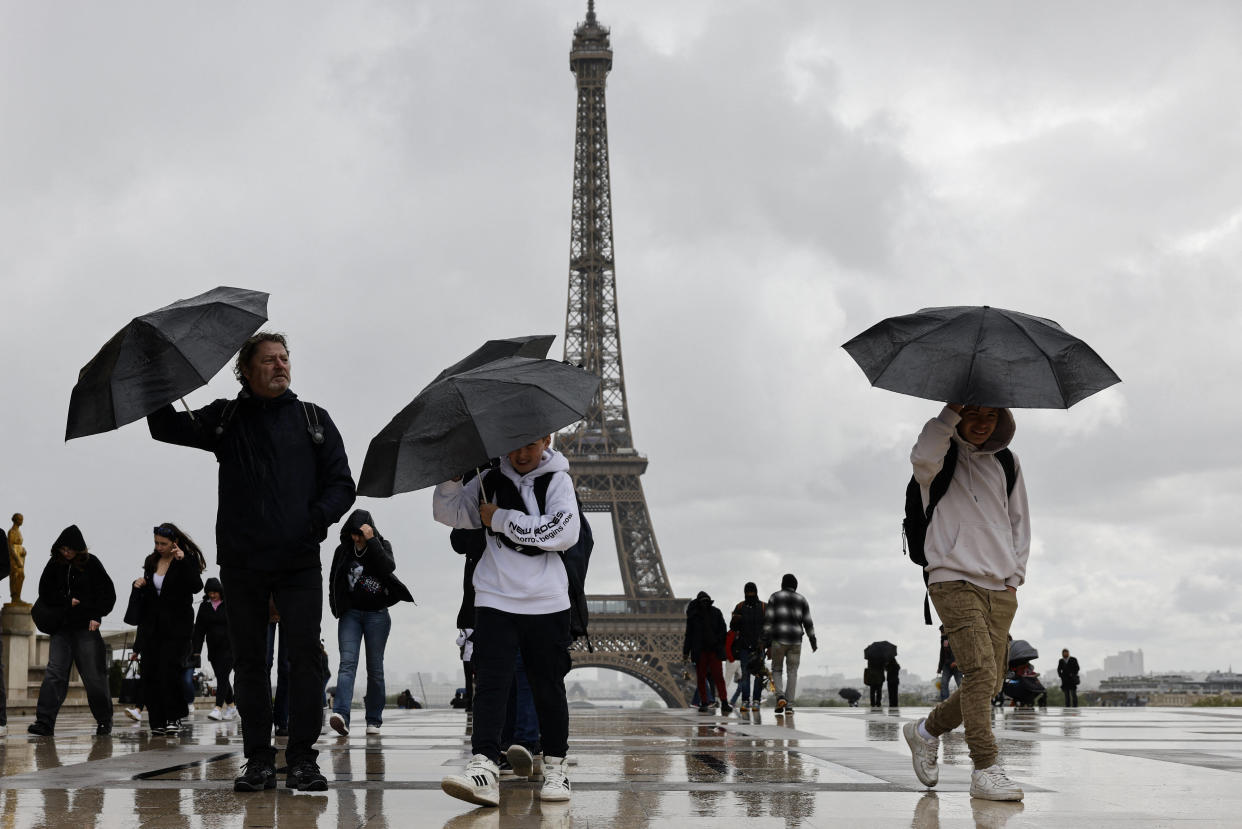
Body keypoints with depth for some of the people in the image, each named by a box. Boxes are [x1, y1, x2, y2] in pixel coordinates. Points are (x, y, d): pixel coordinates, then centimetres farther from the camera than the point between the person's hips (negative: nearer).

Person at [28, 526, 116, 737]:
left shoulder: (91, 563, -3)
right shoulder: (54, 564, 5)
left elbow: (108, 593, 0)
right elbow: (45, 593, 8)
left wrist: (96, 616, -9)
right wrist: (67, 601, -6)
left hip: (86, 627, -2)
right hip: (61, 626, 3)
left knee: (94, 675, 1)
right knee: (54, 672, -7)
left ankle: (104, 721, 13)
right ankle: (45, 722, -11)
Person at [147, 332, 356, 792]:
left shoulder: (313, 419, 10)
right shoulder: (226, 418, 12)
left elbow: (342, 483, 8)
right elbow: (167, 428, 4)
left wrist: (318, 516, -11)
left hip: (300, 561, -1)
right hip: (241, 563, 1)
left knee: (305, 654, -8)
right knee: (248, 659, 4)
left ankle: (302, 757, -2)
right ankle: (259, 759, 10)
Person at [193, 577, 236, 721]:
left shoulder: (229, 605, -4)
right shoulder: (204, 607, 8)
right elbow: (199, 629, 8)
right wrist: (196, 650, 2)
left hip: (229, 647, -5)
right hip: (213, 648, 5)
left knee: (222, 677, -14)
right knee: (221, 678, 9)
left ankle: (218, 709, -21)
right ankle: (231, 707, 20)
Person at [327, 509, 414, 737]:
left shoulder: (382, 545, 0)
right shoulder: (343, 550, 6)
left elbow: (388, 567, -20)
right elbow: (334, 580, 15)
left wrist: (371, 541, -23)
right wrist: (338, 608, 9)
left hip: (377, 614, -1)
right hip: (350, 613, 1)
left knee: (375, 667, 2)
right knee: (347, 662, -16)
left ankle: (374, 720, 10)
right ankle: (341, 715, -31)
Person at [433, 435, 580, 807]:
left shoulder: (557, 479, 1)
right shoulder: (490, 480, 11)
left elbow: (565, 532, -14)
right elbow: (448, 512, 13)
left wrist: (501, 519, -10)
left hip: (546, 602, -1)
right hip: (495, 599, 2)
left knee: (548, 686, 6)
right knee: (490, 682, -11)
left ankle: (555, 767, 19)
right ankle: (484, 767, -18)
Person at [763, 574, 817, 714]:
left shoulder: (775, 597, 3)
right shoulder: (801, 599, 10)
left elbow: (768, 620, -4)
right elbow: (808, 622, 9)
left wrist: (767, 643, -3)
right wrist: (813, 641, 19)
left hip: (778, 640, -2)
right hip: (796, 640, 2)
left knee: (776, 670, 11)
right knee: (792, 673, 7)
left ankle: (780, 696, -14)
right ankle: (789, 706, -1)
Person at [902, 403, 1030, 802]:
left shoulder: (1006, 463, 16)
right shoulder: (943, 455, 1)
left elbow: (1019, 521, 22)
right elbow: (923, 458, -26)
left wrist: (1015, 575, 12)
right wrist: (953, 410, -27)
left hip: (1000, 589, 6)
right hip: (953, 581, -5)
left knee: (991, 683, 3)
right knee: (980, 670, -19)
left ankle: (927, 730, 25)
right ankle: (986, 771, -16)